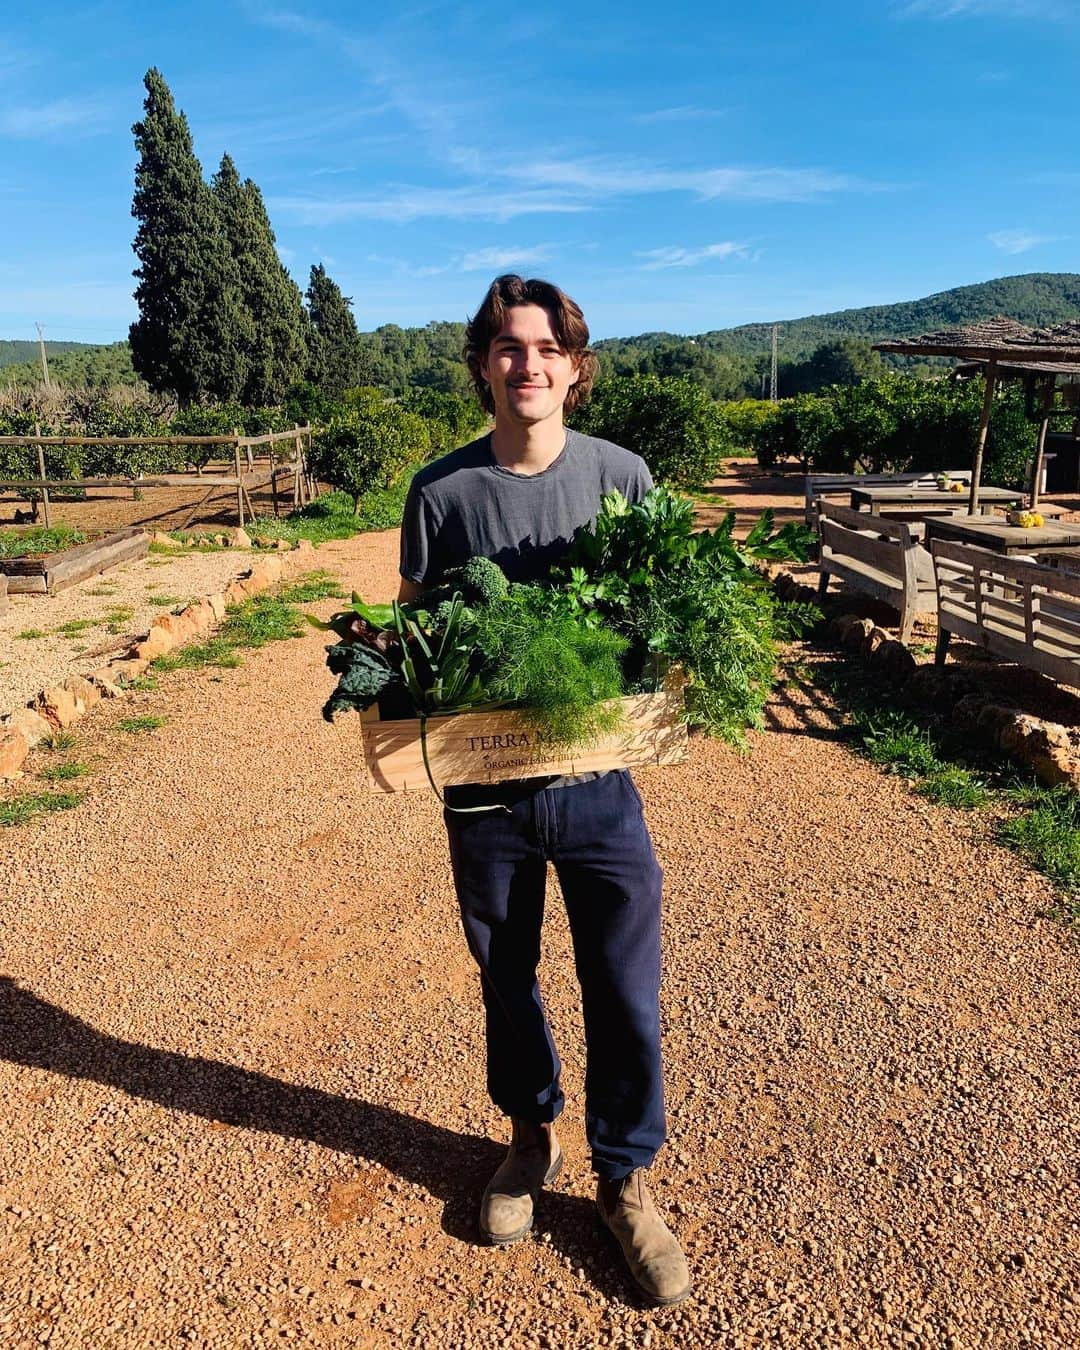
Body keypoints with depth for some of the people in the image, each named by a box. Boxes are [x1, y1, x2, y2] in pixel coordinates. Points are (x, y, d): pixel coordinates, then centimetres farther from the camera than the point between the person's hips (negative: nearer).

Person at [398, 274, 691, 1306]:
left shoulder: (621, 475, -4)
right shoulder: (441, 489, -4)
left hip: (597, 778, 0)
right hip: (484, 785, 1)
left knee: (625, 991, 7)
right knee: (505, 978, 19)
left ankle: (624, 1180, 33)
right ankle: (530, 1138, 46)